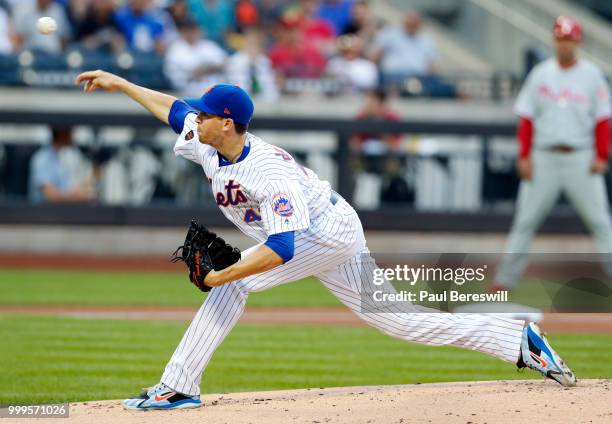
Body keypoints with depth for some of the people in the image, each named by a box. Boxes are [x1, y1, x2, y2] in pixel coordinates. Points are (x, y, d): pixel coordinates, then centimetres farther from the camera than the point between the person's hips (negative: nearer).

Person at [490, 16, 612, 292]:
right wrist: (524, 156, -4)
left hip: (581, 160, -1)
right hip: (543, 157, 1)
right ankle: (505, 278, 8)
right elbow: (526, 118, 5)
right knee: (525, 220, 2)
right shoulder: (540, 74, 6)